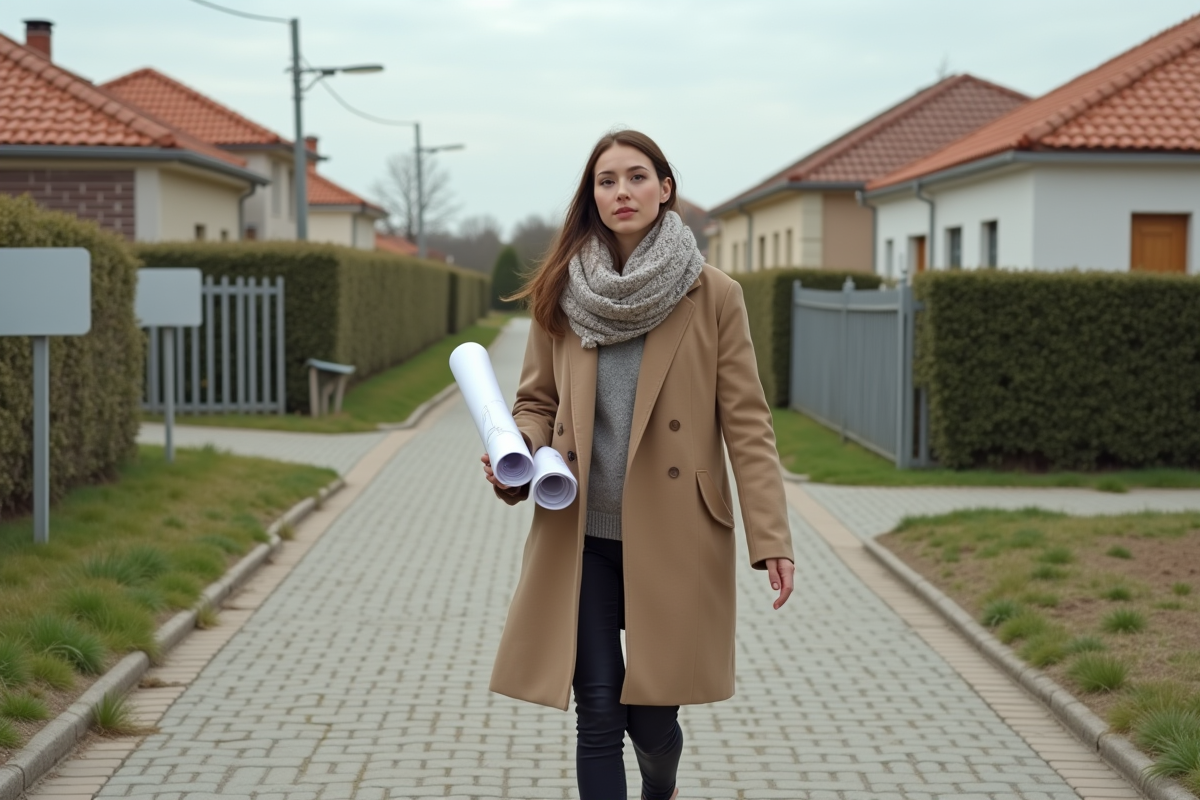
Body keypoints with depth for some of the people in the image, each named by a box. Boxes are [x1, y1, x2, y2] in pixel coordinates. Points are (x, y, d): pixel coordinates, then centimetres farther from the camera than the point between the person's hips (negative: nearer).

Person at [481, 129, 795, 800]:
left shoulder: (715, 297, -3)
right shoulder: (562, 296, 4)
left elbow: (746, 422, -3)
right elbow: (537, 402, 13)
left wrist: (772, 538, -10)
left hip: (675, 538, -1)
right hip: (581, 537, 2)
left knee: (653, 715, 6)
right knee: (599, 713, -2)